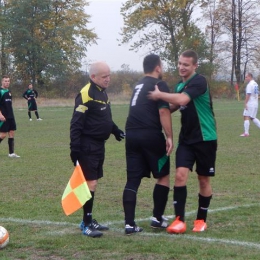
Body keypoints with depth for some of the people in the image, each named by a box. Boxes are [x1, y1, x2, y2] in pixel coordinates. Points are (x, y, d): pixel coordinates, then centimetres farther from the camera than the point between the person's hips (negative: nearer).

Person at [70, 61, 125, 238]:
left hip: (99, 145, 10)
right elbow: (76, 124, -21)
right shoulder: (86, 94, -18)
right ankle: (86, 225, -2)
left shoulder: (102, 92, 12)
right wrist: (75, 148, -24)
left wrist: (116, 131, 25)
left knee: (93, 182, 15)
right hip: (87, 146, -10)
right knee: (90, 183, -9)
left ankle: (89, 220, 24)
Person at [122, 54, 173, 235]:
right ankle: (157, 218, 12)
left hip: (132, 135, 7)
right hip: (151, 135, -7)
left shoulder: (139, 85, 21)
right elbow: (164, 112, -14)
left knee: (133, 179, 5)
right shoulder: (159, 85, -3)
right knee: (163, 176, 10)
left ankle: (129, 223, -1)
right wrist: (169, 137, -15)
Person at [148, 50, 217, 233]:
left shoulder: (199, 81, -15)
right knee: (180, 175, -10)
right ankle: (180, 220, -8)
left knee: (204, 179, 5)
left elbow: (182, 100, -31)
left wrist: (159, 95, -22)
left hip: (205, 138, -6)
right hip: (186, 139, 6)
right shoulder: (180, 85, 9)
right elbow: (174, 106, 21)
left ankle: (201, 220, 21)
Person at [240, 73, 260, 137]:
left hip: (250, 104, -9)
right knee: (253, 118, 17)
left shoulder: (250, 85, -13)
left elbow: (248, 95, -19)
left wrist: (245, 103, -19)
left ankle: (246, 132, -13)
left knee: (246, 117, -8)